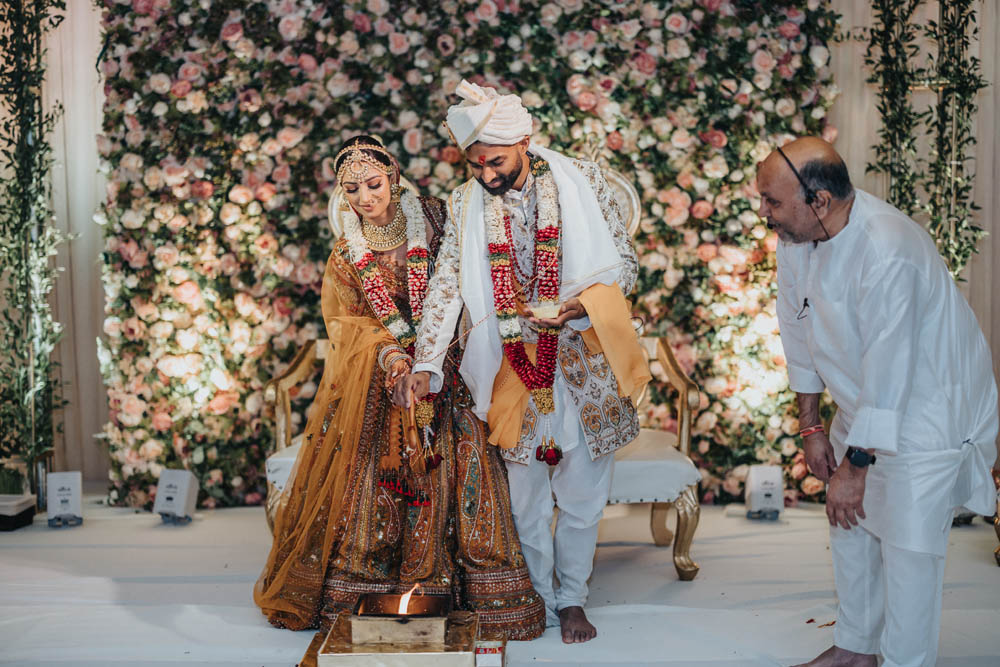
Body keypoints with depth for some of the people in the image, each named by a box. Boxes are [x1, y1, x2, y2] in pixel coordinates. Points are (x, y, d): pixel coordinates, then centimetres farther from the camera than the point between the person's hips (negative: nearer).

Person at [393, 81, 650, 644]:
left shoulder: (583, 181, -4)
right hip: (514, 364, 1)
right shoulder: (465, 205, 1)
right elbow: (446, 286, -1)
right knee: (527, 496, 8)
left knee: (582, 493, 8)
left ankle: (572, 599, 27)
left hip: (584, 360, -1)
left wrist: (586, 301, -19)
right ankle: (539, 598, 27)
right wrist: (425, 366, -10)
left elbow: (625, 260, 0)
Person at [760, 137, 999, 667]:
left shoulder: (888, 255, -34)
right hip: (860, 405, 8)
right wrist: (810, 428, 7)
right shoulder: (794, 239, -9)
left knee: (908, 548, -3)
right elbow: (800, 335, 3)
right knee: (849, 526, 17)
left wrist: (856, 467, -21)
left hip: (928, 411, -8)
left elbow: (888, 374, -30)